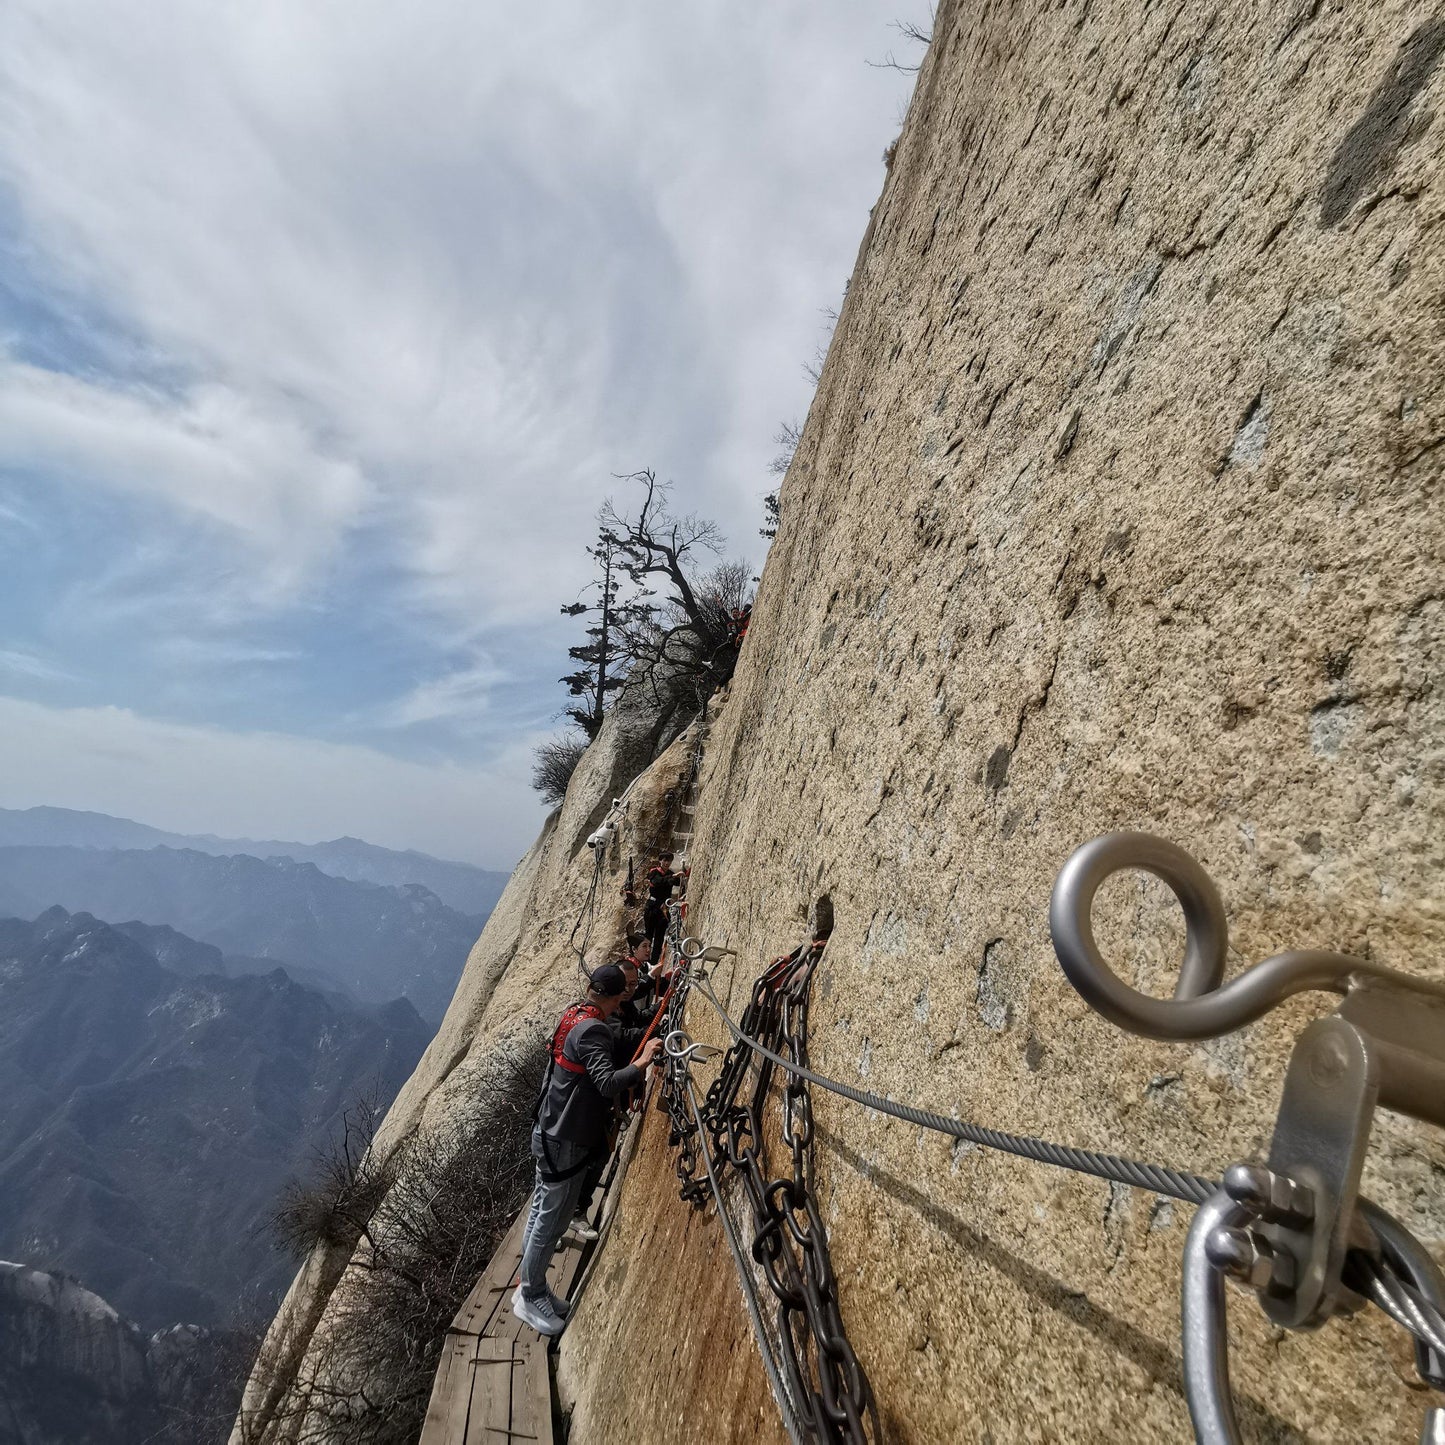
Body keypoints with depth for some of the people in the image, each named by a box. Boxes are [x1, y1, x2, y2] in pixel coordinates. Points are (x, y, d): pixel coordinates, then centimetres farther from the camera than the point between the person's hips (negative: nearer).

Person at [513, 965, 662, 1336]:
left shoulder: (572, 1016, 2)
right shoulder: (591, 1030, -27)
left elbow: (614, 1043, 13)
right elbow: (608, 1083, -37)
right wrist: (642, 1063, -27)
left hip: (551, 1133, 10)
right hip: (567, 1143, -10)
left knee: (541, 1211, 21)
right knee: (551, 1222, 7)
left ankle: (532, 1287, 37)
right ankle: (529, 1297, 23)